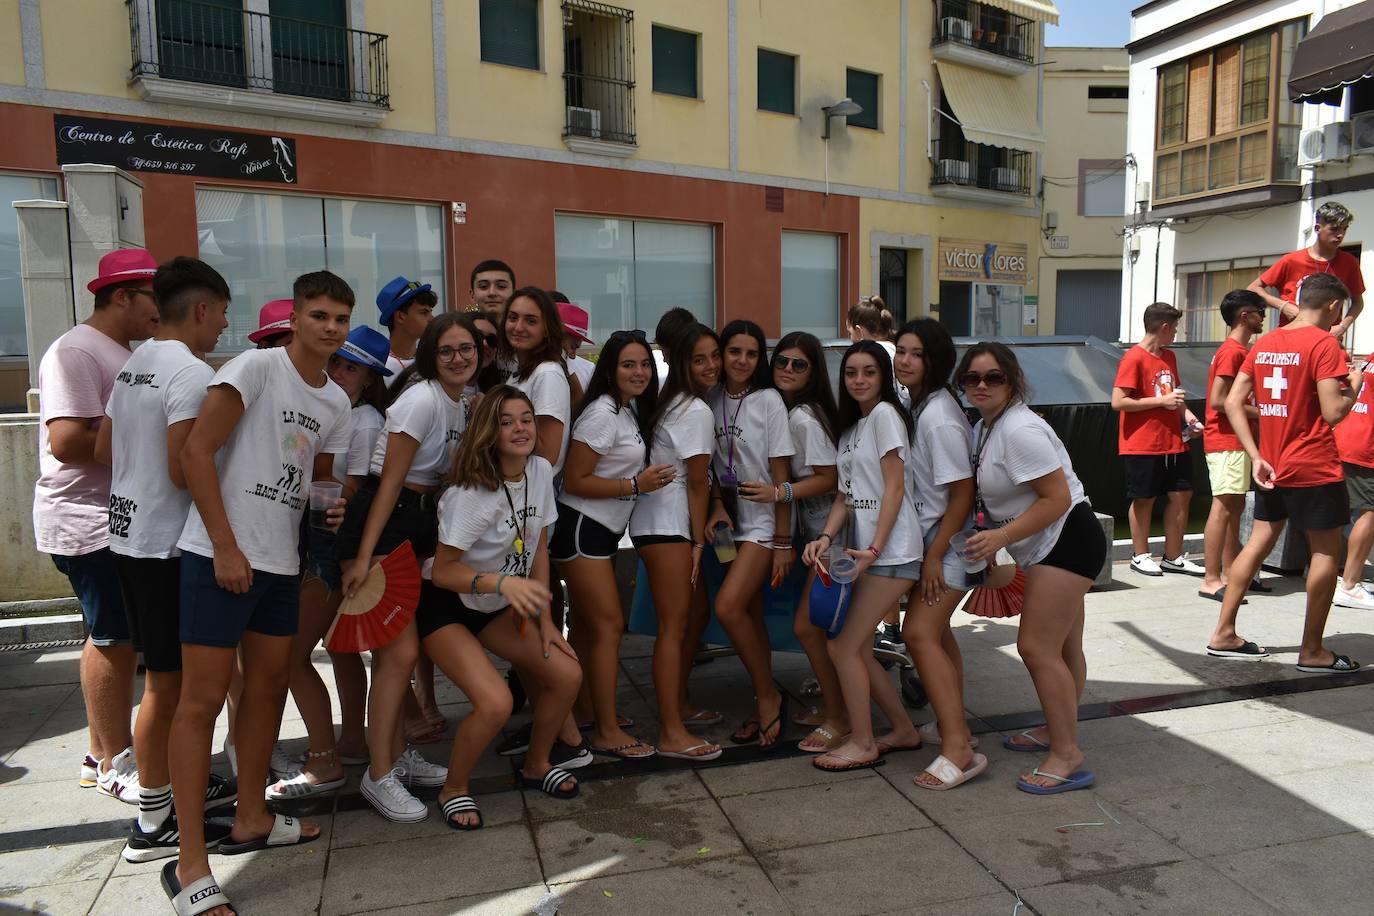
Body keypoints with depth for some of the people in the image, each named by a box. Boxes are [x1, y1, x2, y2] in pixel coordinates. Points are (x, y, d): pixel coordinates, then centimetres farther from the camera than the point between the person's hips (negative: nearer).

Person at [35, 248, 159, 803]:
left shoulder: (123, 354, 17)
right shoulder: (76, 351, -14)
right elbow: (67, 440, -25)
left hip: (122, 521, 10)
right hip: (90, 523, -10)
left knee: (110, 637, 15)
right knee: (115, 641, -2)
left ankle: (101, 754, 26)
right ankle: (115, 765, 11)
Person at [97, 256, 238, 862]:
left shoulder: (133, 365, 11)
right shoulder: (192, 372, -17)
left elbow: (104, 450, 16)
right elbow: (185, 470, -24)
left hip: (128, 534, 9)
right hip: (166, 544, -9)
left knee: (167, 673, 18)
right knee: (168, 680, 1)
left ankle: (181, 784, 32)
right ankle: (153, 823, 12)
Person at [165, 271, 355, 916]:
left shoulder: (336, 401, 11)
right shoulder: (257, 366, -11)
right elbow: (196, 451, -15)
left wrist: (333, 505, -2)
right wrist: (226, 546, -18)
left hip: (280, 560, 8)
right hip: (220, 556, -8)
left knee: (269, 686, 16)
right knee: (202, 700, -3)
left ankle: (251, 820, 33)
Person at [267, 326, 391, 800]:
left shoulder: (366, 423, -13)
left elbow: (354, 498, -16)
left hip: (338, 543, -9)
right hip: (317, 539, 9)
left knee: (294, 652, -6)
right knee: (339, 646, 17)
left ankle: (324, 763, 2)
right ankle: (352, 741, 30)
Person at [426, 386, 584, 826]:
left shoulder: (541, 471, -7)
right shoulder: (471, 493, -27)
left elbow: (538, 548, 1)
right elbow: (443, 572, -24)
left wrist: (544, 619, 0)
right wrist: (502, 582, -41)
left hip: (500, 607, 7)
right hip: (446, 607, -7)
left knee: (567, 675, -6)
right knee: (495, 703, -24)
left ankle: (536, 765, 21)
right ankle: (454, 790, 5)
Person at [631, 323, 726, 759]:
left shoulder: (680, 403, 16)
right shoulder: (697, 411, -13)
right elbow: (697, 483, -10)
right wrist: (698, 542, -5)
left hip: (668, 522, 10)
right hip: (665, 526, -10)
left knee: (697, 612, 17)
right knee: (674, 625, -8)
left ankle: (678, 706, 29)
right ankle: (672, 734, -4)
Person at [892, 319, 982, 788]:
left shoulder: (938, 418, -22)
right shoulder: (917, 405, 6)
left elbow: (963, 492, -21)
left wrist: (935, 557, -18)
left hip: (953, 537, -10)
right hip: (933, 533, 10)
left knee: (919, 632, -16)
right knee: (934, 628, 17)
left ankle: (957, 748, -13)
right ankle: (953, 725, 32)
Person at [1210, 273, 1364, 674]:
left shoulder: (1264, 343, 7)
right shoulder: (1324, 343, -13)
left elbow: (1233, 403, 5)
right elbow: (1333, 413, -17)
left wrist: (1256, 456, 3)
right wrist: (1354, 385, 3)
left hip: (1272, 466, 6)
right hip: (1314, 469, -6)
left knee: (1259, 543, 13)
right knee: (1326, 551, 6)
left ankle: (1224, 633, 14)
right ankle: (1312, 651, 11)